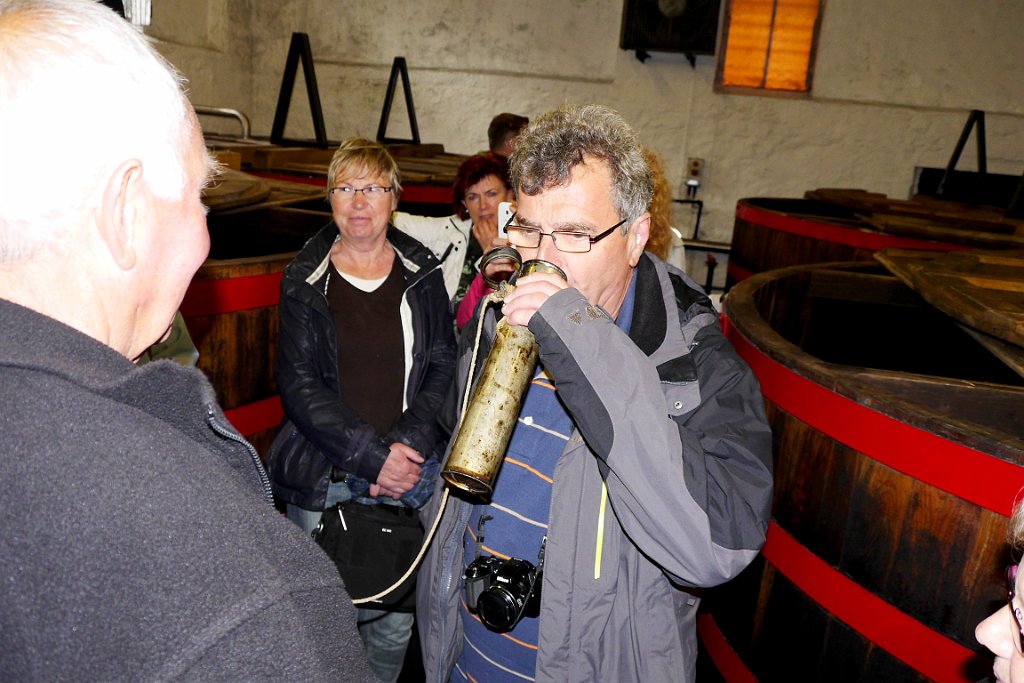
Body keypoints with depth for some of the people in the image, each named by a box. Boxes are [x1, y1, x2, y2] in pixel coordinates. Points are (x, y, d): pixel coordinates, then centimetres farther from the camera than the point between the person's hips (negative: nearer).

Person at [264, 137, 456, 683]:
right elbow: (299, 384, -5)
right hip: (321, 479, -1)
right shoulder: (305, 280, 1)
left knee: (395, 619, 8)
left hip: (406, 475, 1)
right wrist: (372, 457, -14)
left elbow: (443, 366, 2)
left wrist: (409, 446, -12)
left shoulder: (422, 274, 5)